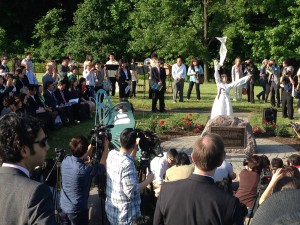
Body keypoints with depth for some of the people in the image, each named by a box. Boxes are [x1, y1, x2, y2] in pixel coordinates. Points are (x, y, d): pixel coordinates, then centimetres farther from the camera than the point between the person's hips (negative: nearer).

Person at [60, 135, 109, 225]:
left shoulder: (65, 161, -11)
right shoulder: (85, 169, -29)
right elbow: (102, 166, -8)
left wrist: (90, 148, 10)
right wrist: (106, 147, 2)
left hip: (63, 207, 6)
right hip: (77, 210, -6)